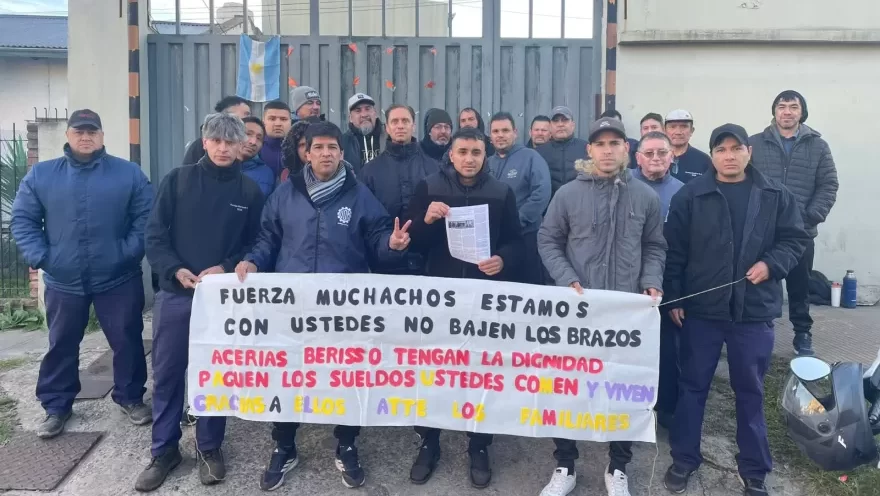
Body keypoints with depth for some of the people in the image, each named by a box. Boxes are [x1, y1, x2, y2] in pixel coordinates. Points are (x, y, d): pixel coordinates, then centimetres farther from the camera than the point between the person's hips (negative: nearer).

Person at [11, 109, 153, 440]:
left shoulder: (129, 173, -2)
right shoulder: (40, 174, 3)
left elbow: (146, 217, -3)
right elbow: (22, 220, 4)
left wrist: (129, 252, -12)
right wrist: (39, 257, -7)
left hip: (119, 279, -1)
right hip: (63, 282, 2)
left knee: (127, 341, 8)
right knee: (61, 345, 14)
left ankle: (130, 397, 27)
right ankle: (56, 405, 31)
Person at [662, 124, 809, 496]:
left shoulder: (776, 196, 3)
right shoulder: (690, 196, -2)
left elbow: (795, 239, 8)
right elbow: (674, 251, -1)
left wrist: (771, 263, -11)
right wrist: (673, 298, -3)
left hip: (754, 310, 1)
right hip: (700, 308, -1)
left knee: (750, 390, 13)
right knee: (692, 386, 10)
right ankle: (684, 460, 26)